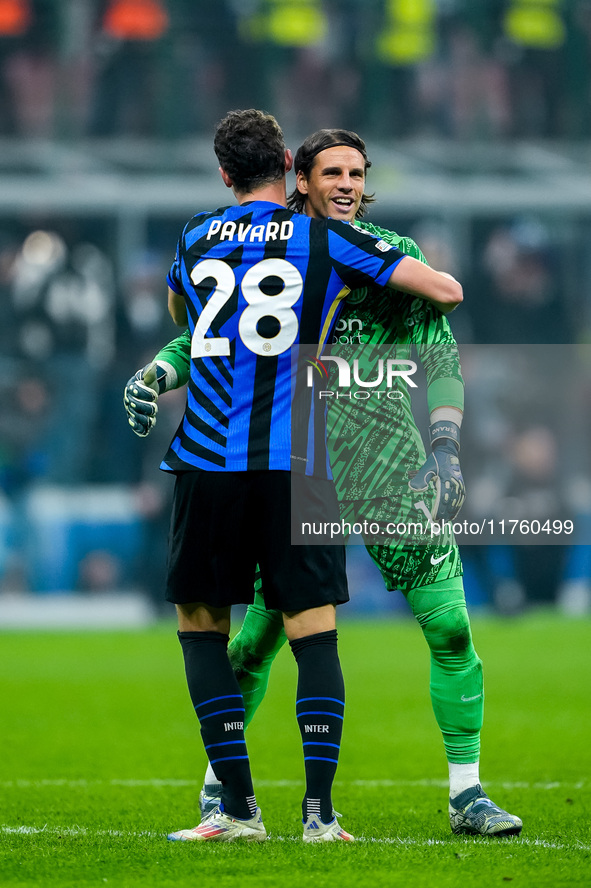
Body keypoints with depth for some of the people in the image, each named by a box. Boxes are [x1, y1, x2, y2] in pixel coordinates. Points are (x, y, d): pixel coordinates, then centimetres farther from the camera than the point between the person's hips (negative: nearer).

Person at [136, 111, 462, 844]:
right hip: (295, 467, -2)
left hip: (207, 464, 2)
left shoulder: (195, 239, 12)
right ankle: (318, 810, -8)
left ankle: (237, 805, 4)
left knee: (201, 625, 11)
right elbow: (447, 292, 1)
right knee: (315, 633, 2)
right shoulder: (327, 241, 2)